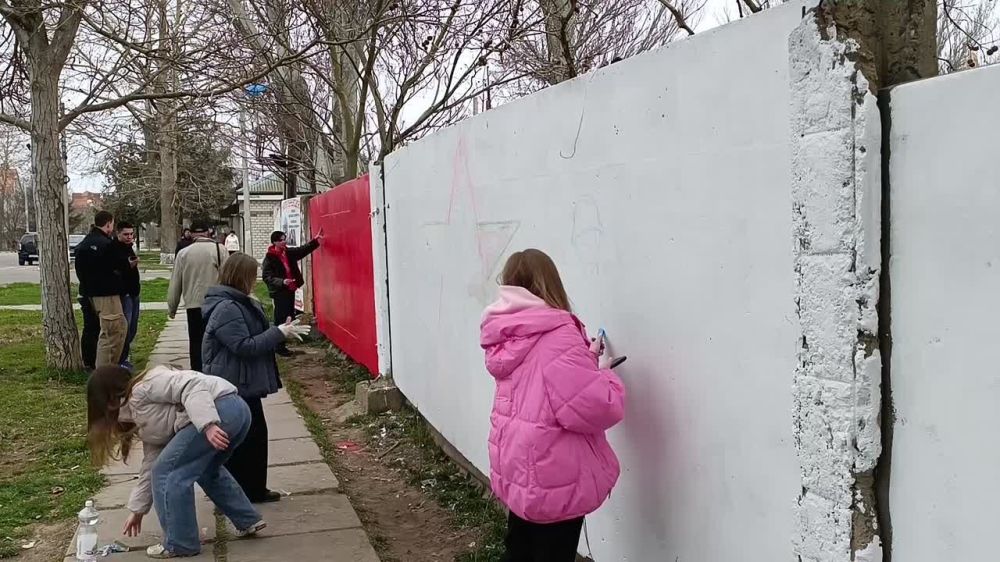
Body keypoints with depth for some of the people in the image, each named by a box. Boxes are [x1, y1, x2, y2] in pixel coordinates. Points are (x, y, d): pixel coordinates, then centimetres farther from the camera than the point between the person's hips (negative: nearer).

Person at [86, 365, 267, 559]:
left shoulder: (142, 390, -1)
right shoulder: (143, 421, 29)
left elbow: (191, 386, -14)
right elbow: (152, 466, 32)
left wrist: (207, 425, -25)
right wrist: (137, 509, 37)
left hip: (221, 409, -11)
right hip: (236, 410, 11)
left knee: (168, 472, -1)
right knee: (206, 468, 32)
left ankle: (180, 544, 9)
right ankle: (248, 521, 37)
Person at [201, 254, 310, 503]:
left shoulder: (242, 303, 12)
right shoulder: (226, 309, -20)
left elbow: (255, 336, 20)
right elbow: (245, 346, -23)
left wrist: (281, 331, 7)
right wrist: (279, 333, -19)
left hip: (245, 385, 10)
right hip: (233, 388, -10)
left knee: (256, 435, 16)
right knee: (240, 440, -1)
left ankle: (255, 490, 26)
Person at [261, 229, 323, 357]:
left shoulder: (289, 252, 5)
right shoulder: (269, 258, -15)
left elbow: (304, 250, 13)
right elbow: (267, 277, -18)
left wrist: (316, 240, 0)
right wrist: (282, 282, -31)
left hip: (290, 290, 8)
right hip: (279, 292, -8)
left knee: (289, 316, 14)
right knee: (280, 318, -4)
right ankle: (279, 346, 3)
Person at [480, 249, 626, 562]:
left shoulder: (510, 338, 4)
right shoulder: (557, 337, -23)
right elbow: (600, 407, -27)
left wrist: (586, 359, 9)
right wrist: (603, 372, -8)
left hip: (517, 467, 8)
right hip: (553, 479, -8)